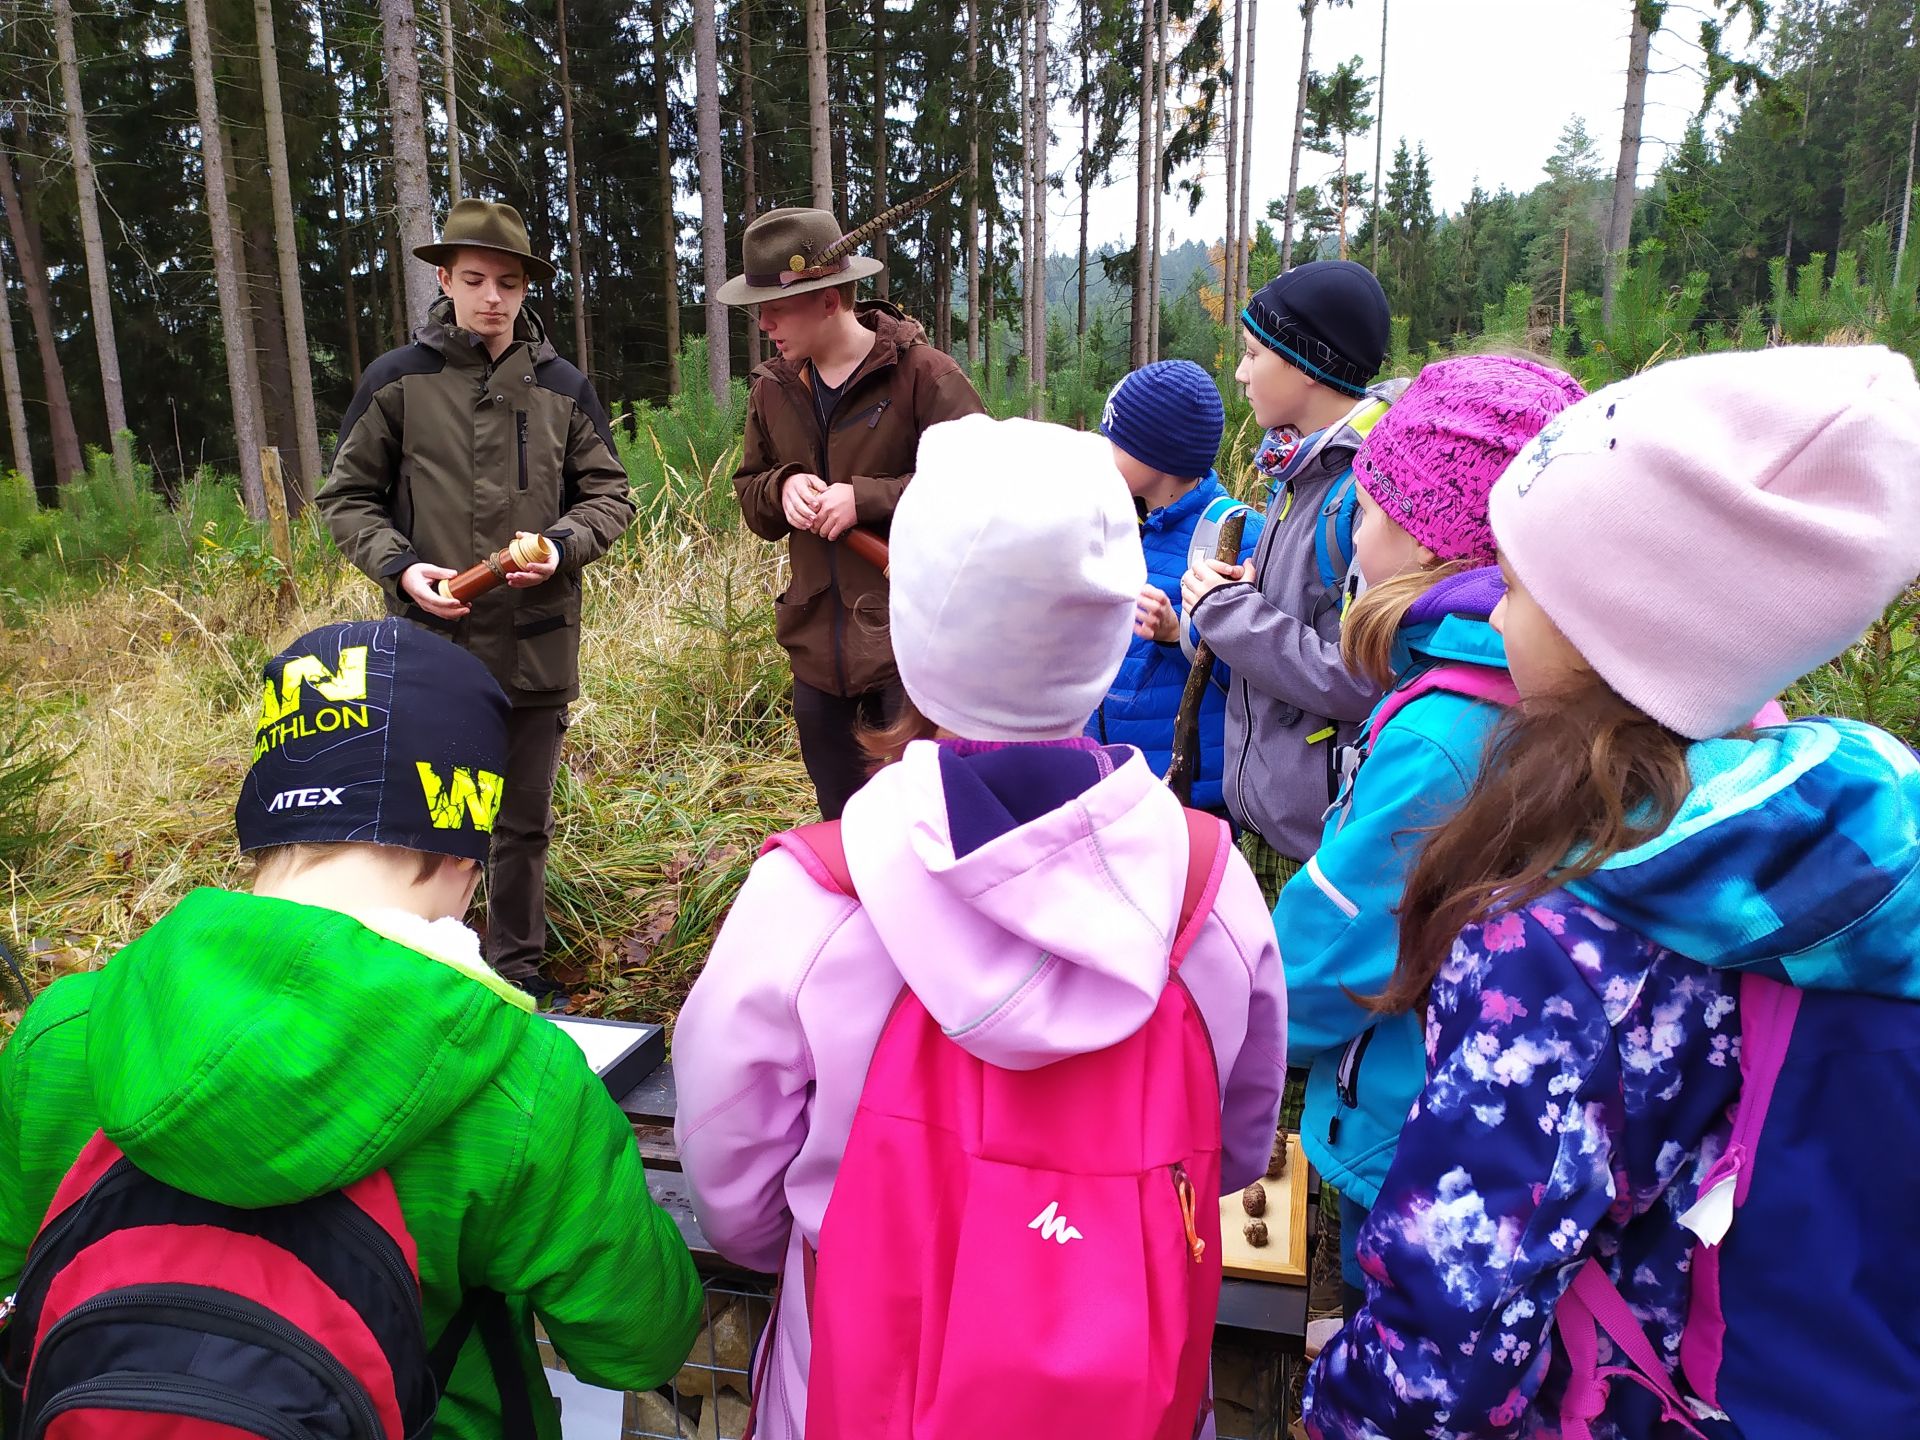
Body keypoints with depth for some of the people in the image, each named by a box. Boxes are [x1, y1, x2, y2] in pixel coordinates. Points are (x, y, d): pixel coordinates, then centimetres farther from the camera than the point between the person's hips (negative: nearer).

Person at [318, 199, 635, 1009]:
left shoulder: (564, 388, 5)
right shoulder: (397, 381, 0)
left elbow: (609, 495, 9)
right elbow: (346, 500, 5)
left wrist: (563, 545, -11)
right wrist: (399, 567, -12)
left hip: (537, 647, 2)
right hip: (430, 642, -2)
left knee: (524, 826, 14)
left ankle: (519, 972, 30)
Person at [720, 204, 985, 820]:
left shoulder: (922, 372, -11)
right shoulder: (774, 387, 8)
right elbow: (749, 497, 15)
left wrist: (867, 497, -20)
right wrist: (784, 487, -9)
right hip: (817, 650, 6)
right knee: (841, 830, 20)